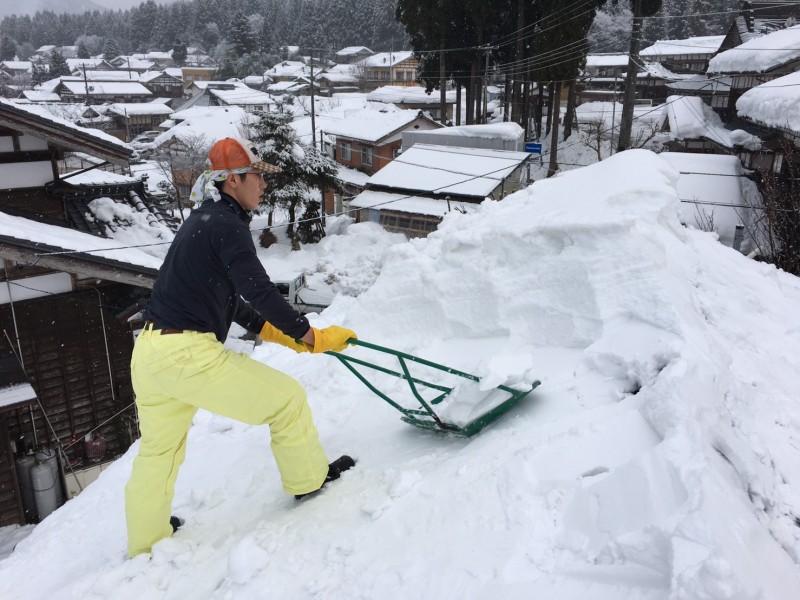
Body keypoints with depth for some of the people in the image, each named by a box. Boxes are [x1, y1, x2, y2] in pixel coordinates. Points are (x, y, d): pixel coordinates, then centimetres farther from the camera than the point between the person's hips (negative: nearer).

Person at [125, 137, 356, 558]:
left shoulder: (203, 220, 18)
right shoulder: (226, 224, -12)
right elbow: (259, 292, -19)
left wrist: (270, 330, 16)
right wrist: (312, 337, -12)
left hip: (147, 353, 10)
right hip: (187, 355, -10)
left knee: (157, 452, 26)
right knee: (287, 398, 4)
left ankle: (145, 542, 45)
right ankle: (309, 479, 24)